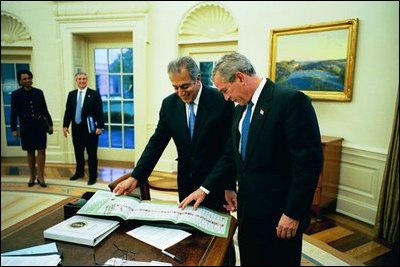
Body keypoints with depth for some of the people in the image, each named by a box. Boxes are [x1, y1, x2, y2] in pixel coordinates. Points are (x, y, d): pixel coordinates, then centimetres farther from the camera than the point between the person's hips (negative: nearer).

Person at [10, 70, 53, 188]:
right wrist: (14, 129, -3)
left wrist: (50, 123, 6)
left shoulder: (39, 92, 5)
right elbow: (14, 113, 1)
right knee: (30, 152, 9)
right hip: (26, 127, 0)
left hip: (40, 125, 1)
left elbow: (45, 109, 8)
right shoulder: (16, 94, 1)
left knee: (41, 150, -2)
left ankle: (41, 177, 6)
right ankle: (32, 176, 22)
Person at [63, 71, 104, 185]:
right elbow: (68, 111, 11)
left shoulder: (94, 94, -4)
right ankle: (79, 172, 33)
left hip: (90, 129, -4)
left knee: (91, 153, 2)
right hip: (76, 128, 5)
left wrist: (99, 127, -14)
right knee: (78, 152, 16)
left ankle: (93, 176, 12)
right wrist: (65, 125, 6)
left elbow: (99, 112, -8)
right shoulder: (71, 94, 10)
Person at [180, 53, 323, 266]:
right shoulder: (240, 109, 8)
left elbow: (309, 161, -19)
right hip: (248, 208, 7)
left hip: (278, 213, -7)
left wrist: (293, 213, -17)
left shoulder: (291, 100, -16)